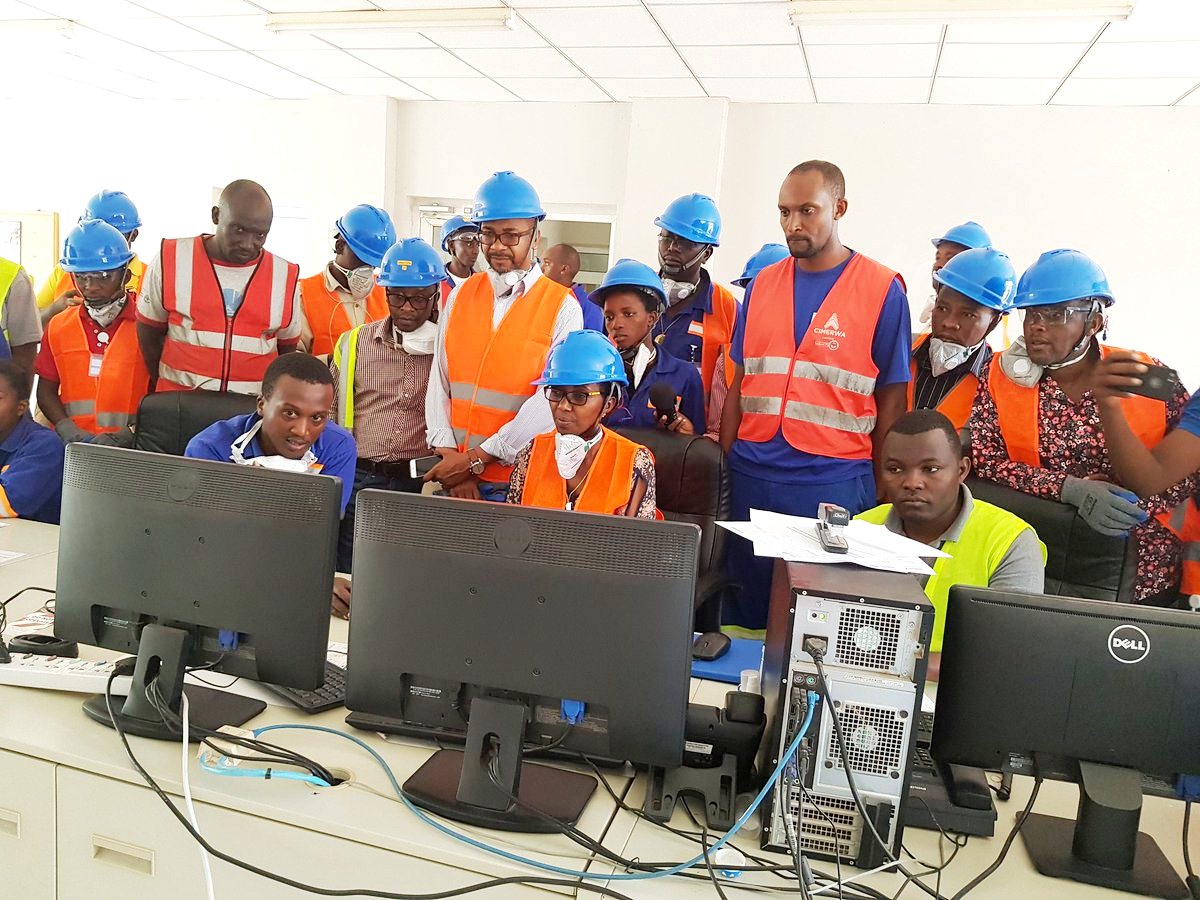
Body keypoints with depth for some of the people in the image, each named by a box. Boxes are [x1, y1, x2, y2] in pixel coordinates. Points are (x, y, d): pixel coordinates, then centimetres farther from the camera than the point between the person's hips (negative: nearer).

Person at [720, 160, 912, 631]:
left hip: (833, 481, -3)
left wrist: (883, 493, -2)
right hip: (751, 475, 4)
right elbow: (740, 383, 12)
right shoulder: (762, 284, 9)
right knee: (742, 609, 13)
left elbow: (892, 399, -2)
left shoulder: (883, 290, -4)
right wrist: (724, 461, 6)